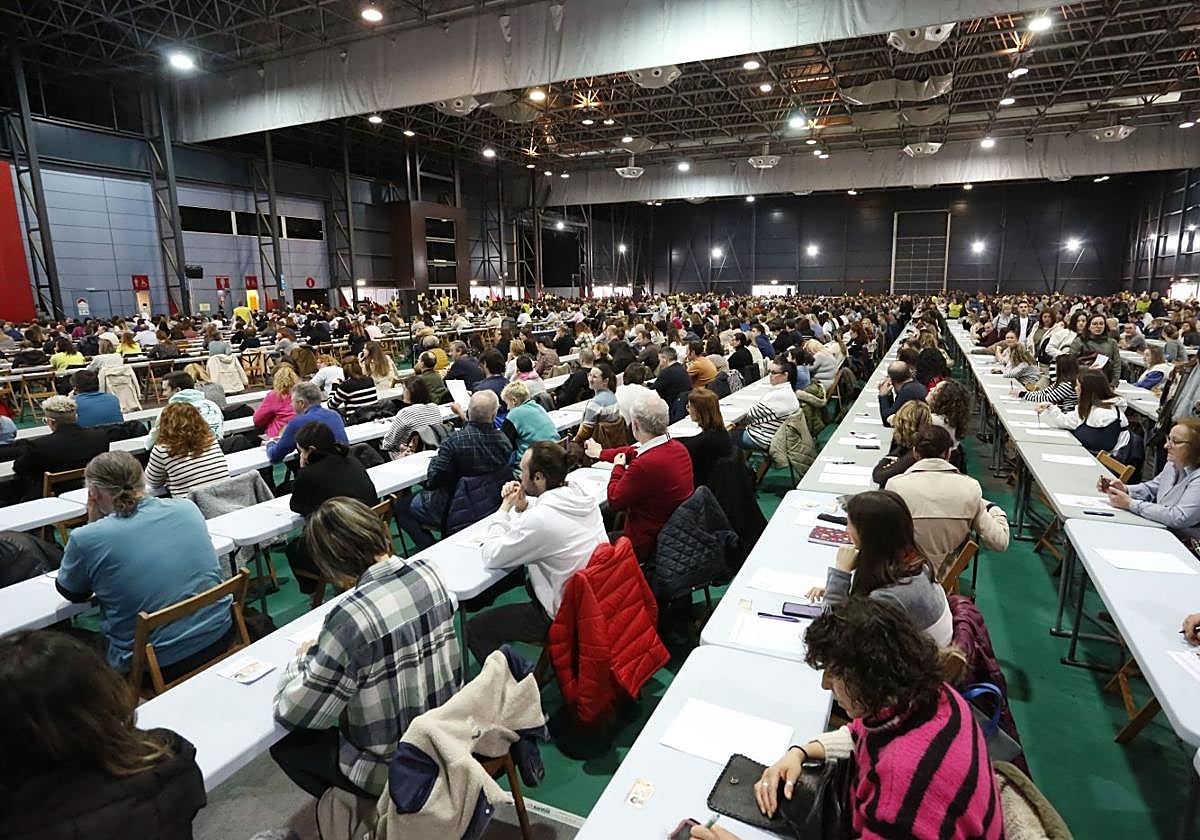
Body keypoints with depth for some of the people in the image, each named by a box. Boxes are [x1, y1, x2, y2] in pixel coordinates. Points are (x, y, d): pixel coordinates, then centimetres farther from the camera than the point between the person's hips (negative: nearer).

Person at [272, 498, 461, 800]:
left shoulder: (350, 616, -30)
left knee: (285, 746, 17)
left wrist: (303, 658, 0)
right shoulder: (428, 573, -11)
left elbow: (294, 713, -17)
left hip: (396, 772, -6)